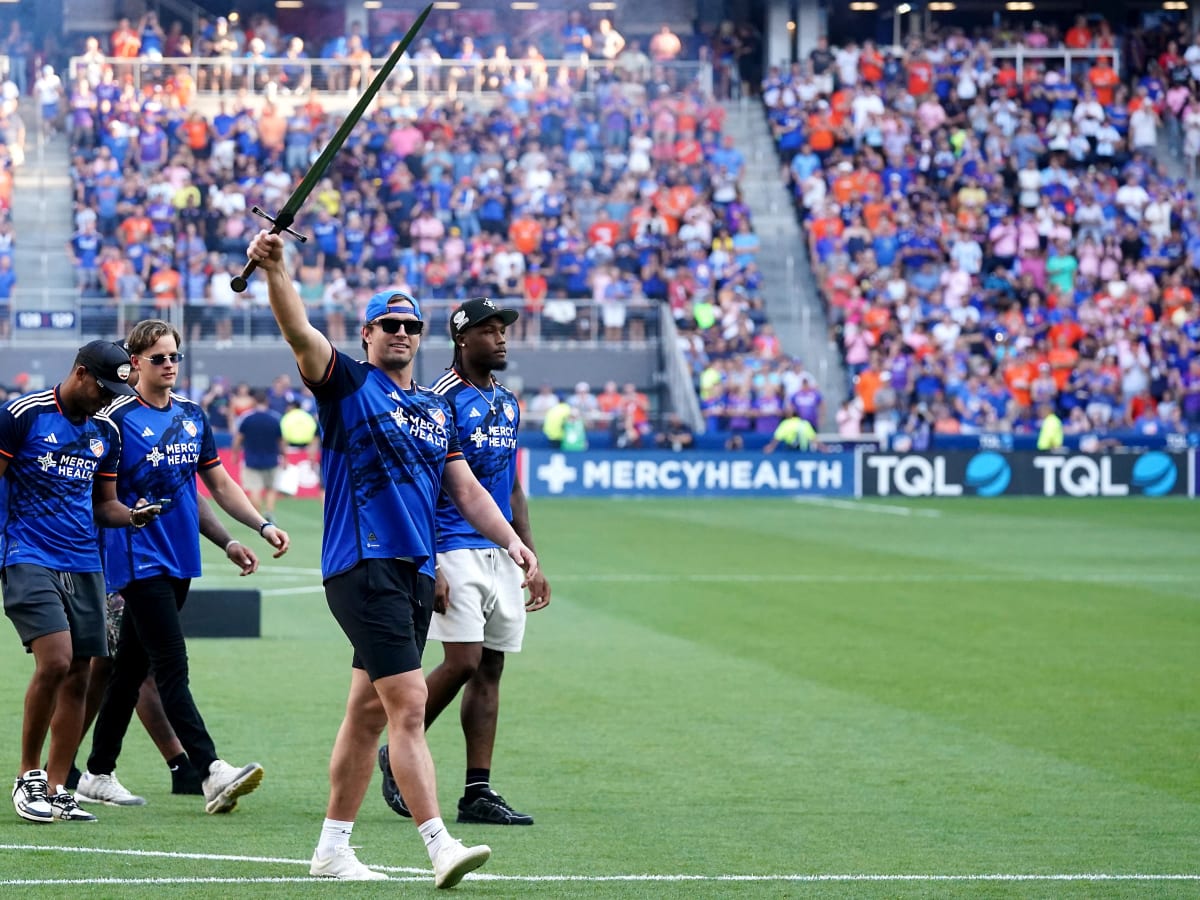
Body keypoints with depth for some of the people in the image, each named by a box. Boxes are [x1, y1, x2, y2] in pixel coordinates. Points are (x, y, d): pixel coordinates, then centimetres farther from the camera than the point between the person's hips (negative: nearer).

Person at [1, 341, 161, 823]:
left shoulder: (105, 431, 12)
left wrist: (132, 515, -1)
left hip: (83, 564, 6)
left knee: (77, 678, 2)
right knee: (55, 661, -20)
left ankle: (56, 790, 9)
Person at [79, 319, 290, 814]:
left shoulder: (193, 416, 12)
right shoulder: (118, 419, -8)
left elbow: (219, 483, 18)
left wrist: (262, 526, 10)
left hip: (179, 561, 7)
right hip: (139, 562, -7)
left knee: (131, 668, 12)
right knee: (172, 667, -13)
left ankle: (98, 774, 19)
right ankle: (212, 773, -21)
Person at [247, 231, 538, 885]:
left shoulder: (436, 410, 20)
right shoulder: (347, 384, 1)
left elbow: (466, 489, 19)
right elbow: (300, 334, -15)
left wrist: (511, 540, 5)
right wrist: (274, 270, -31)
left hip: (415, 572, 7)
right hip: (363, 566, -7)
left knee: (369, 712, 11)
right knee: (408, 705, -16)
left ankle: (333, 846, 19)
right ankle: (440, 847, -22)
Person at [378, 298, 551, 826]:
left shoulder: (507, 403, 15)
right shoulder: (441, 400, -9)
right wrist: (427, 568, -18)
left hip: (502, 554, 8)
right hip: (456, 550, -7)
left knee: (489, 670, 5)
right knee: (463, 663, -14)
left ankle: (478, 793, 5)